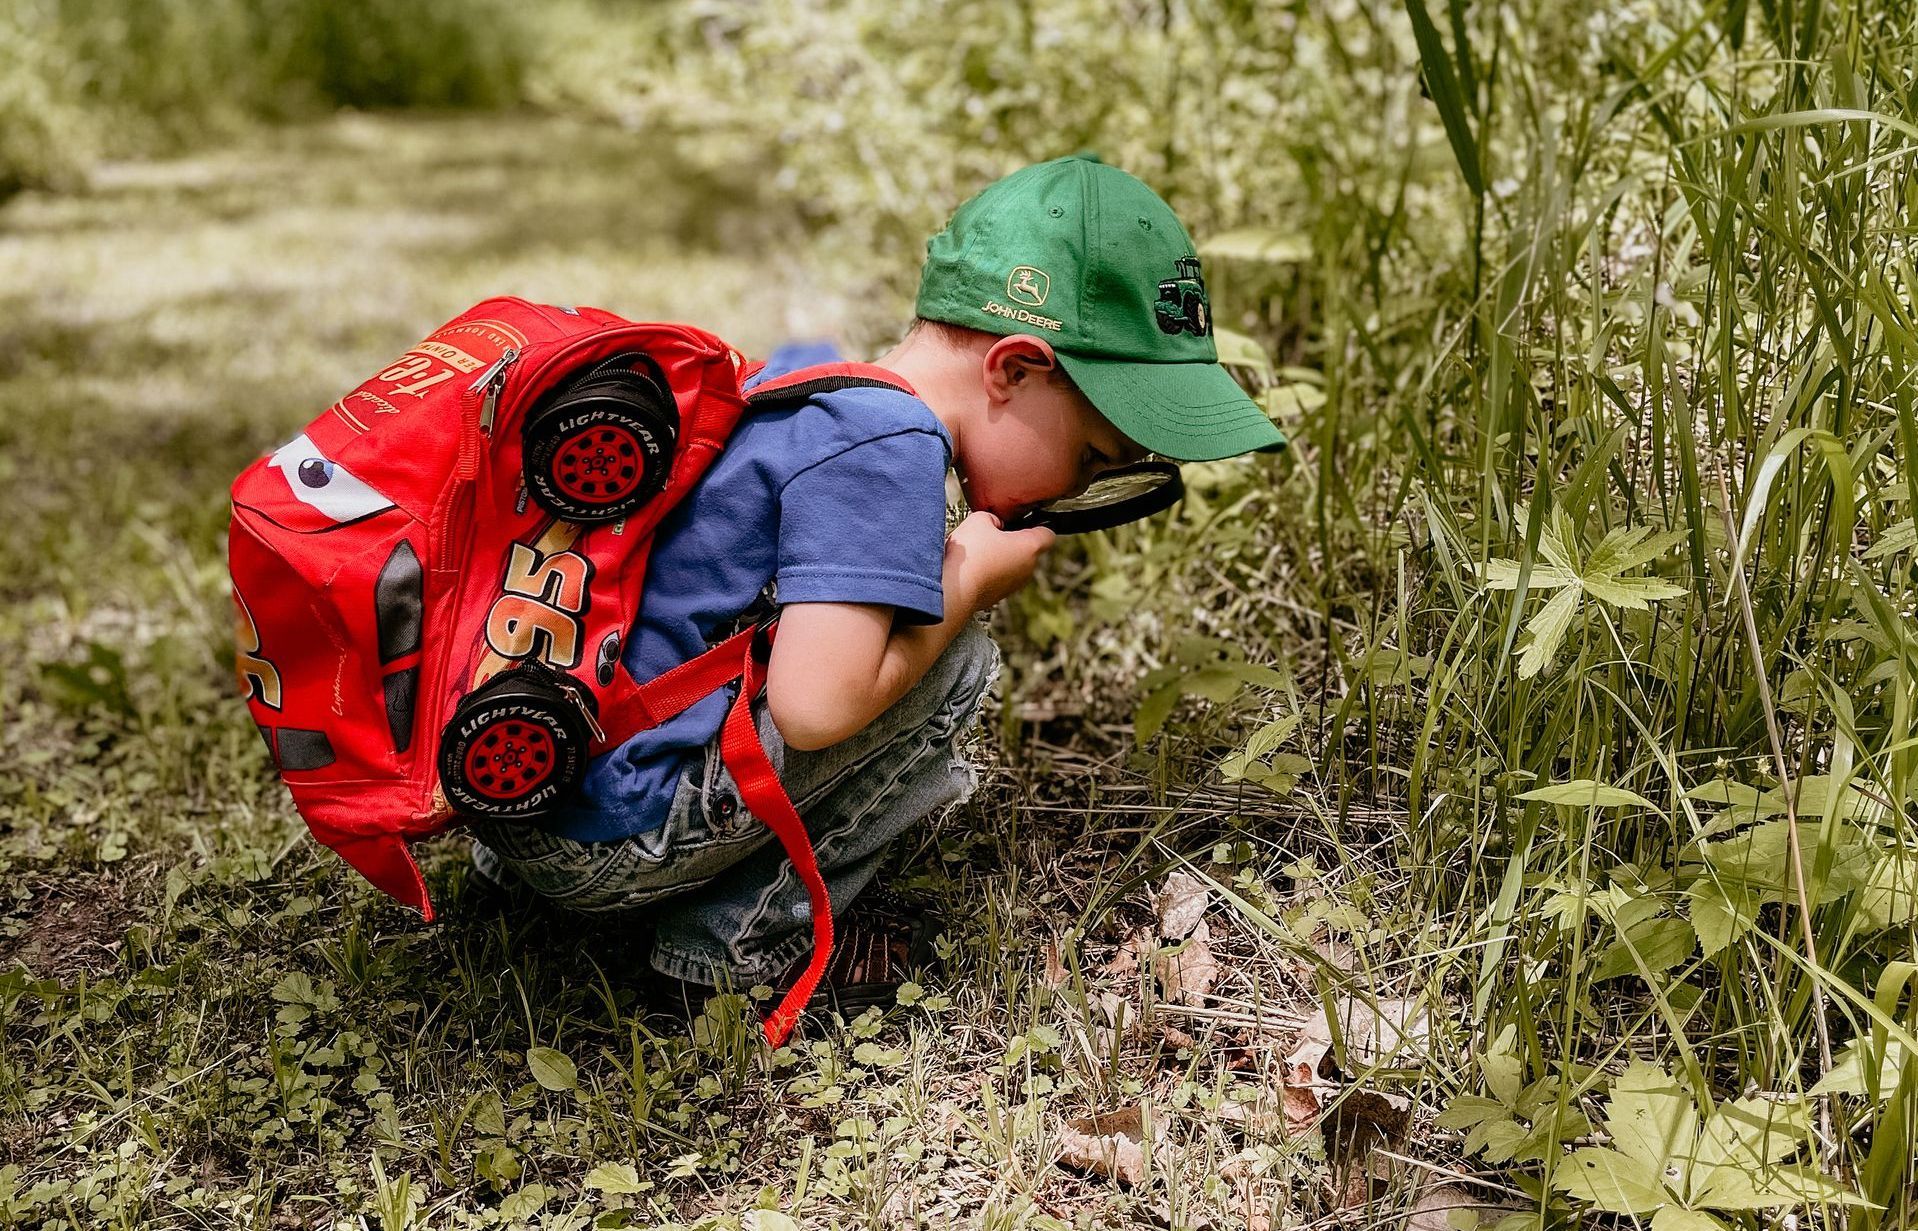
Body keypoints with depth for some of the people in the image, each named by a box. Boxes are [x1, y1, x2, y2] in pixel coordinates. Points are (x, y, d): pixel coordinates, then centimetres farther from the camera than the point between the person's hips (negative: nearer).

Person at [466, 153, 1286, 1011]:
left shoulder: (803, 375, 9)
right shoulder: (889, 445, -18)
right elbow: (815, 705, -26)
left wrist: (945, 559, 11)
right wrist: (968, 579, -10)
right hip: (605, 836, -9)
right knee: (955, 663, -8)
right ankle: (740, 935, -1)